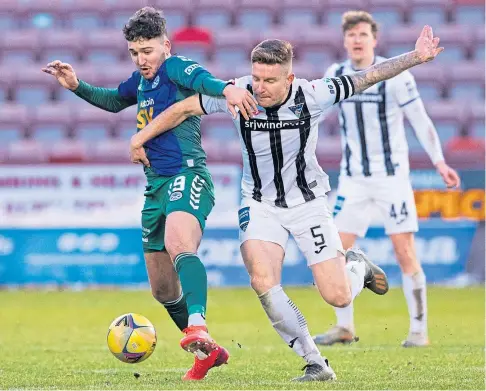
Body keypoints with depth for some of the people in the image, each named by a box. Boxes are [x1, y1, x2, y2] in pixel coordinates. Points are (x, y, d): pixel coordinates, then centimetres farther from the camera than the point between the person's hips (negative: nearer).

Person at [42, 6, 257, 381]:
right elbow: (113, 100, 41)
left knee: (178, 244, -39)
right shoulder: (140, 81, 18)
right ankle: (207, 352, 31)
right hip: (156, 186, 9)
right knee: (163, 288, 14)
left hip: (187, 175, -9)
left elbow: (199, 77, -32)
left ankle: (198, 326, -58)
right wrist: (77, 86, 26)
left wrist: (226, 88, -54)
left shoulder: (174, 68, -7)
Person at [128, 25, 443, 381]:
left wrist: (416, 57, -16)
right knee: (263, 281, -24)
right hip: (260, 203, 1)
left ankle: (356, 265, 33)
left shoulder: (312, 95, -21)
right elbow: (185, 108, -4)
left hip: (308, 201, -1)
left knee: (338, 297, -7)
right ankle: (316, 364, -11)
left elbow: (369, 77, -11)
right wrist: (142, 136, -1)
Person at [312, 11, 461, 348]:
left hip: (392, 175, -4)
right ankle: (344, 327, 12)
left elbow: (420, 120, -8)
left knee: (405, 251, -8)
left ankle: (419, 329, -2)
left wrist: (439, 162, -13)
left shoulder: (395, 75, -10)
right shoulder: (336, 75, 2)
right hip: (353, 177, 4)